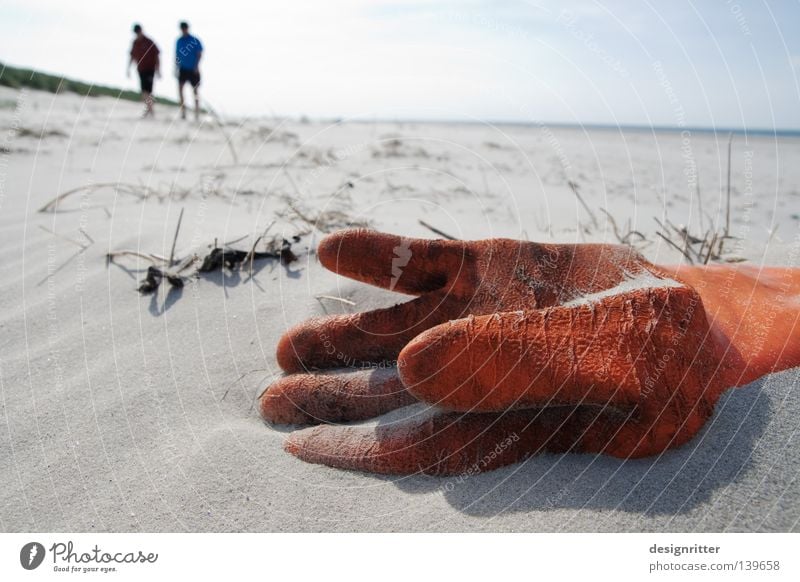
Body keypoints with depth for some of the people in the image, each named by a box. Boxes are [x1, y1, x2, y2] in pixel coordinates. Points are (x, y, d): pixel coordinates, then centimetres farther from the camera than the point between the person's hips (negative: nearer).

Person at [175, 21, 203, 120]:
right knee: (180, 87, -14)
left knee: (195, 90, 5)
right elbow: (177, 55, 12)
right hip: (183, 69, 3)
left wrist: (196, 65, -16)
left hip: (193, 70, -3)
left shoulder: (195, 40, -5)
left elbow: (199, 53, -7)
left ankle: (197, 111, 14)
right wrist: (177, 67, 8)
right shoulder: (179, 41, 7)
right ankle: (183, 108, -8)